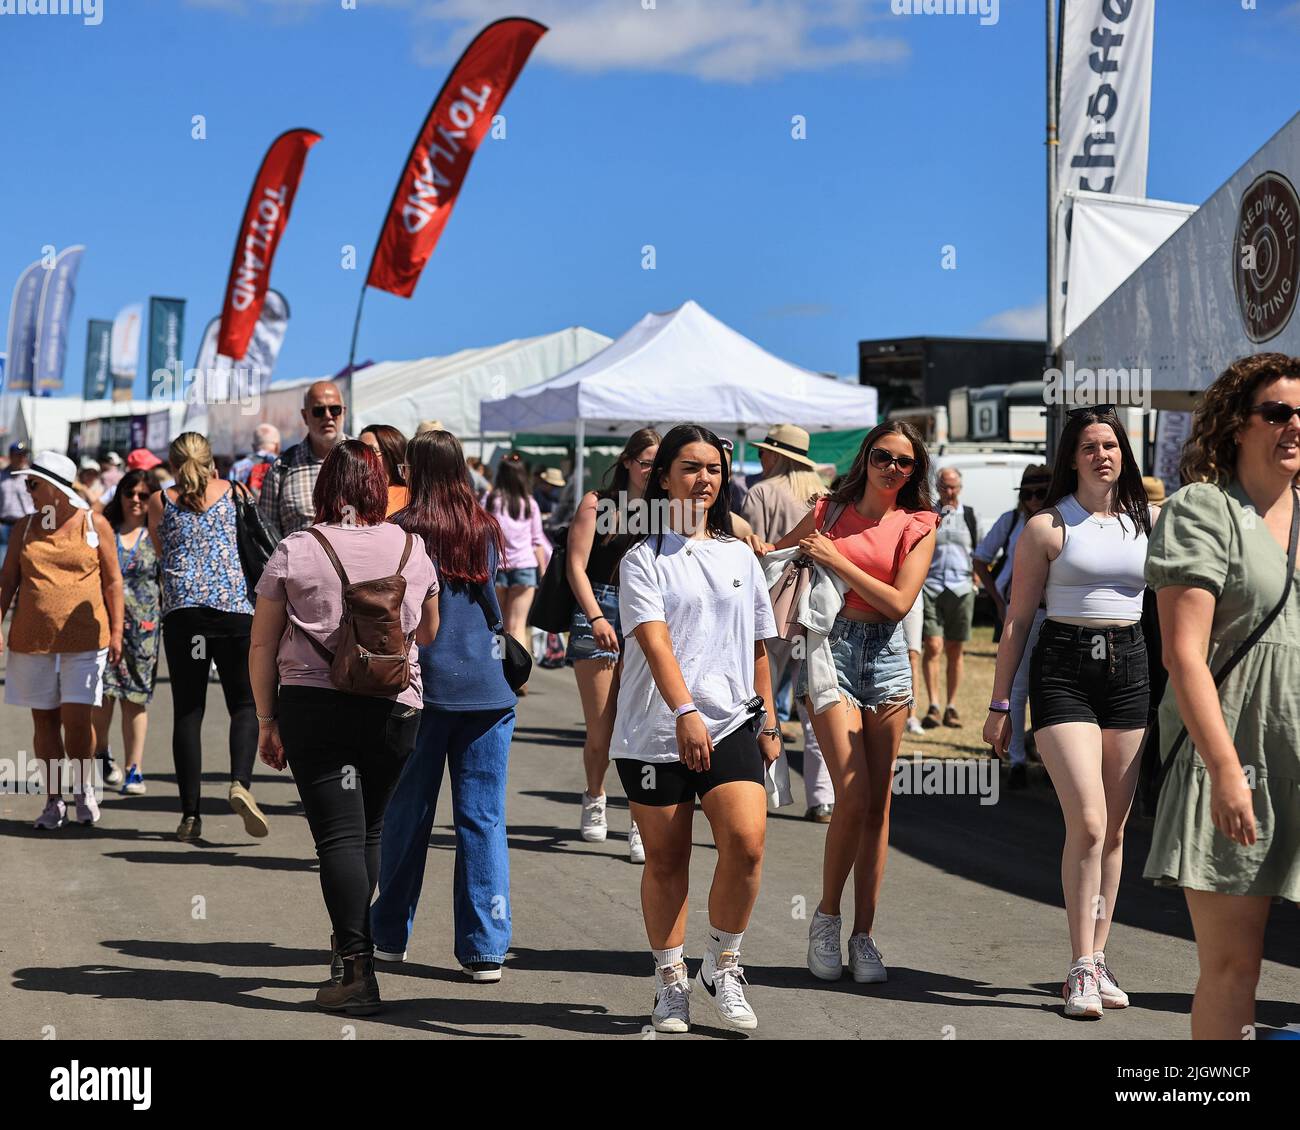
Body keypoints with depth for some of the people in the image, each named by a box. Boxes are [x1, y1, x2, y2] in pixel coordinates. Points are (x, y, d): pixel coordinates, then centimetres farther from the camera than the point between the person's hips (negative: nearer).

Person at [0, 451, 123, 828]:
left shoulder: (94, 524, 2)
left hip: (84, 640, -3)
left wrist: (116, 632, 2)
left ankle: (84, 790, 14)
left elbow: (112, 581, 5)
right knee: (44, 720, 6)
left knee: (77, 720, -9)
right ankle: (54, 801, 17)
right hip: (32, 641, 3)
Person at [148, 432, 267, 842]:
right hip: (233, 607, 0)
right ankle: (240, 782, -18)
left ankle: (190, 813, 1)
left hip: (181, 610, 1)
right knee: (245, 703, 7)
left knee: (187, 711, 4)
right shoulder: (229, 491, 12)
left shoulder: (160, 501, 12)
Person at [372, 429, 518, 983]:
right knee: (483, 818, 3)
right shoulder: (486, 529, 6)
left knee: (407, 814, 11)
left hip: (425, 685, -2)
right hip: (488, 687, 2)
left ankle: (390, 934, 23)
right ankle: (486, 948, 2)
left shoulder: (402, 531, -5)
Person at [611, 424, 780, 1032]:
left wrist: (768, 721, 18)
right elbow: (654, 640, -15)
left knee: (746, 843, -15)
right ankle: (670, 981, 21)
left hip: (731, 725, 2)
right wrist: (685, 712, -27)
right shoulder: (643, 559, 0)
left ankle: (722, 965, 5)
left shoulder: (740, 556, 14)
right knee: (665, 861, 5)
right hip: (656, 731, -2)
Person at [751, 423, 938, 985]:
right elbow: (772, 555, 18)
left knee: (878, 804, 2)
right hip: (831, 648, -2)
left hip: (886, 653, 2)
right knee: (852, 795, -13)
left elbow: (899, 602, -6)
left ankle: (863, 935, 10)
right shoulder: (828, 512, 7)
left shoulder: (918, 527, 6)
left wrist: (836, 559, -9)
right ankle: (826, 918, 5)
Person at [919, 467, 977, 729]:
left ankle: (951, 707, 12)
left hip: (961, 588, 2)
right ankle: (933, 706, -12)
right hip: (930, 586, -2)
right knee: (933, 647, -12)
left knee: (955, 651, 6)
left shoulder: (968, 515, 11)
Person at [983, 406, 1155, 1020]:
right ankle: (1082, 970, -7)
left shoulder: (1148, 521, 11)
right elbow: (1017, 619, 1)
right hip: (1062, 669, -4)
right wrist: (999, 704, -1)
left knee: (1114, 831, 6)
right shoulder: (1048, 526, 0)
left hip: (1129, 669, 4)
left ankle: (1097, 960, 15)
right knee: (1088, 824, -14)